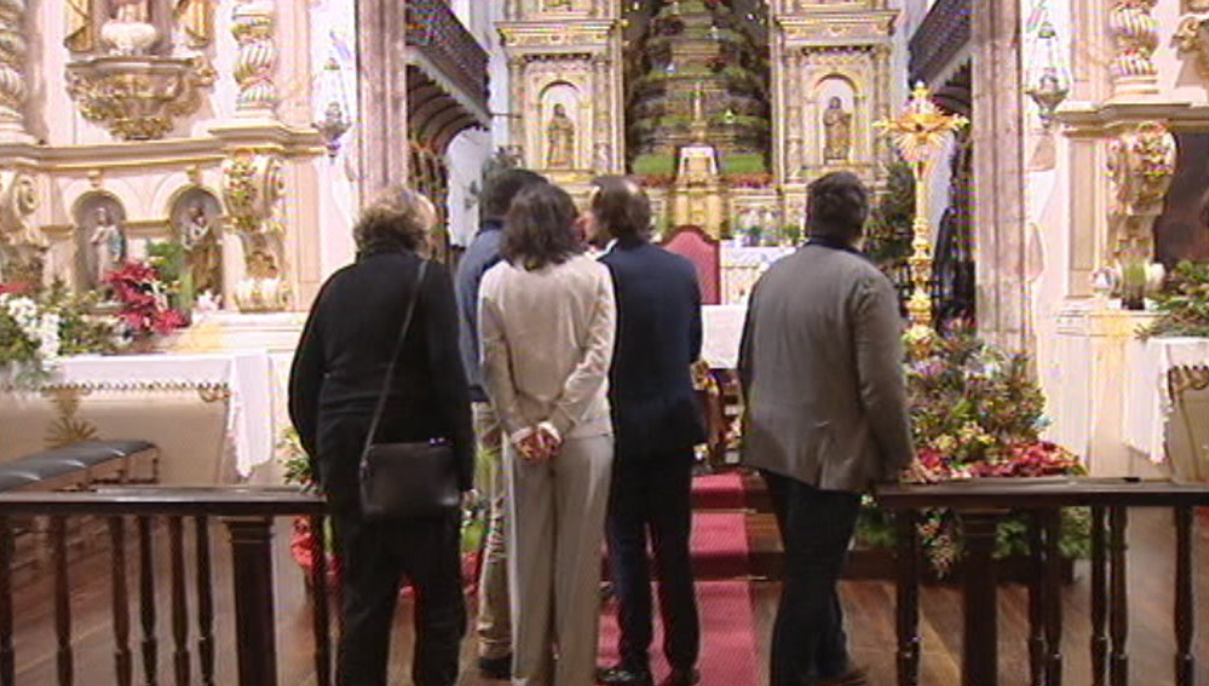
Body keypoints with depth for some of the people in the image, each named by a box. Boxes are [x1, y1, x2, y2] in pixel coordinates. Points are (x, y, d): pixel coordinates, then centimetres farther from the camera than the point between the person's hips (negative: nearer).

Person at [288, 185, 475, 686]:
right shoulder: (427, 278, -5)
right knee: (438, 589, 9)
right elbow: (448, 376, -12)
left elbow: (302, 383, 11)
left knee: (363, 593, 14)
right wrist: (463, 460, -8)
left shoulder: (337, 285, 10)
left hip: (345, 457, 5)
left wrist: (321, 454, 19)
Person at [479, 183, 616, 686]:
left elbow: (493, 366, -4)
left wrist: (520, 428, -3)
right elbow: (597, 358, -10)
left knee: (527, 555, 12)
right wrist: (558, 422, -10)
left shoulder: (495, 281, -1)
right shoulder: (593, 275, -5)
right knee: (579, 556, 8)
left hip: (522, 435, 2)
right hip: (585, 433, -1)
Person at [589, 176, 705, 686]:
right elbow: (693, 346, 10)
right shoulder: (682, 269, 1)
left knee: (627, 548, 7)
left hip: (623, 424, -4)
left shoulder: (602, 272, -15)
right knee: (674, 546, 13)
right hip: (676, 421, 5)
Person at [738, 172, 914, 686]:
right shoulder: (865, 282, -16)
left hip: (774, 447, 8)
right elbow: (881, 386, -18)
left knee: (812, 566, 22)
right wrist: (898, 456, -6)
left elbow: (747, 367, 13)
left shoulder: (771, 276, 5)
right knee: (810, 576, 4)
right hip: (830, 453, -7)